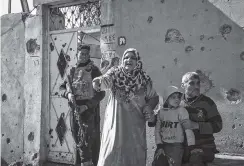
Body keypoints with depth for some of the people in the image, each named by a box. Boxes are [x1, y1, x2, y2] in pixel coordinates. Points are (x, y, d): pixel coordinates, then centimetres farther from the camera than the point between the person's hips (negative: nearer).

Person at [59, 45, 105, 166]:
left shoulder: (93, 71, -4)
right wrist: (68, 94, -11)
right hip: (75, 109, 5)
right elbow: (62, 88, 13)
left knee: (87, 141, -7)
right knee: (77, 139, 11)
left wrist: (87, 106, -16)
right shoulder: (71, 71, 10)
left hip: (89, 109, -5)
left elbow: (101, 93, -8)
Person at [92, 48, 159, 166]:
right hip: (116, 120, -1)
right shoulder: (115, 74, -2)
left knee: (135, 153, 6)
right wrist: (98, 82, -44)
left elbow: (154, 97, 14)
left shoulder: (144, 79, 2)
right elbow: (106, 80, -22)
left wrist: (148, 108, -5)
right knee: (111, 152, -1)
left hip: (135, 124, 1)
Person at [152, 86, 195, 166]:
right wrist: (159, 146, -2)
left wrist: (191, 147, -20)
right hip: (162, 145, 4)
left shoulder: (181, 111, -8)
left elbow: (188, 129, -14)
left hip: (176, 146, -4)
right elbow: (157, 130, 7)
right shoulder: (161, 112, 5)